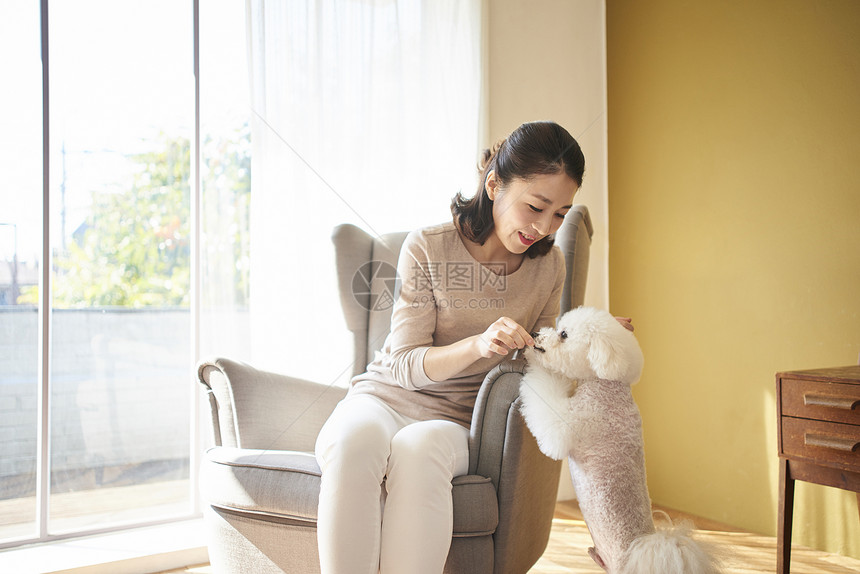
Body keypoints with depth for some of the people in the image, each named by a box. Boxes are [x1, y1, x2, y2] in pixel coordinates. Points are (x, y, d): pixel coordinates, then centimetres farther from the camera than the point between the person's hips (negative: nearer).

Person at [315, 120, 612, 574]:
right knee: (355, 440, -39)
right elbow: (405, 365, -8)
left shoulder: (549, 267, 5)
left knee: (418, 449, -37)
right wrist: (477, 344, -27)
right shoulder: (428, 248, -6)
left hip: (457, 418, 1)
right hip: (386, 394, -1)